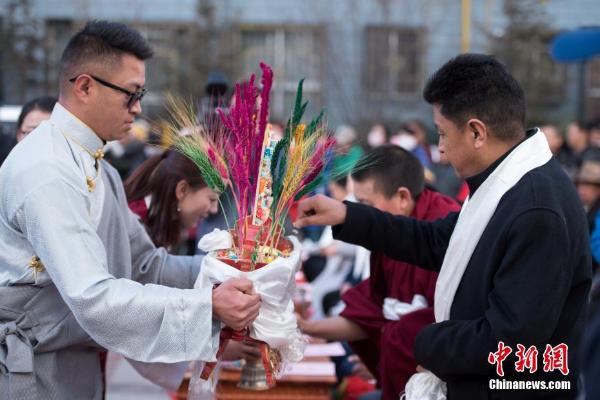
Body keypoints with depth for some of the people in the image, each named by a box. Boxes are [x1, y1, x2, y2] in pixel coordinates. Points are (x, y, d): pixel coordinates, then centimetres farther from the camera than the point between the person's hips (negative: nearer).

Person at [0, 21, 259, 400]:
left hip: (80, 368, 9)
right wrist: (209, 306, -30)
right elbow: (93, 298, -29)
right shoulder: (47, 173, -21)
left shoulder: (97, 170, 12)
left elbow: (145, 265, 13)